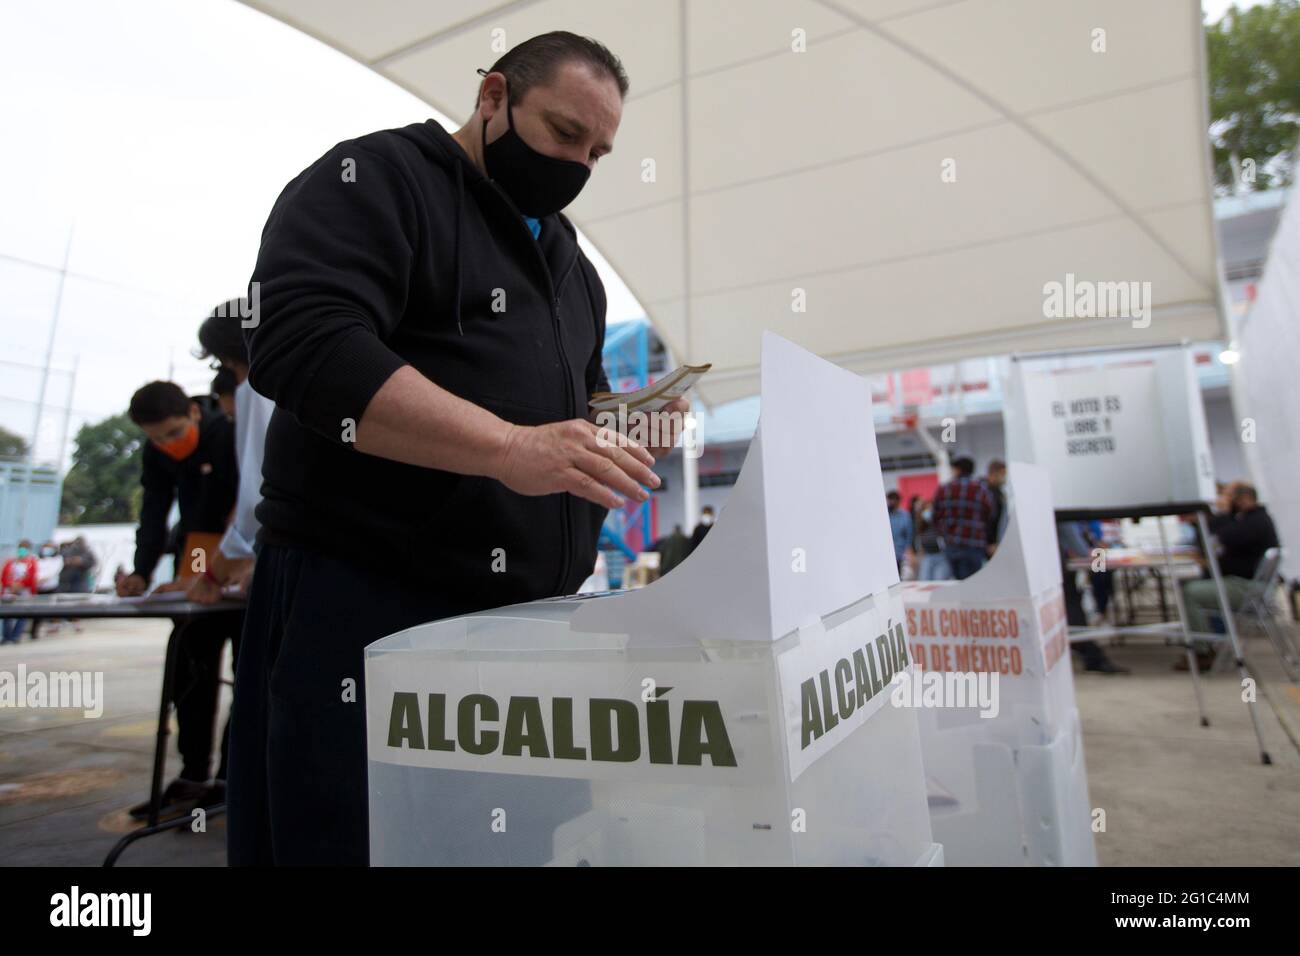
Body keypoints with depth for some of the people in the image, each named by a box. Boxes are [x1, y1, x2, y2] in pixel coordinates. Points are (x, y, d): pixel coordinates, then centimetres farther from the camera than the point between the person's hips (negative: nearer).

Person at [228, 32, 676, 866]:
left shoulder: (570, 262, 19)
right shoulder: (376, 179, -4)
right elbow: (303, 342, -21)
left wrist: (623, 429, 3)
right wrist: (508, 446, -29)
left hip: (527, 619, 7)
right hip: (365, 609, -6)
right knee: (367, 841, 4)